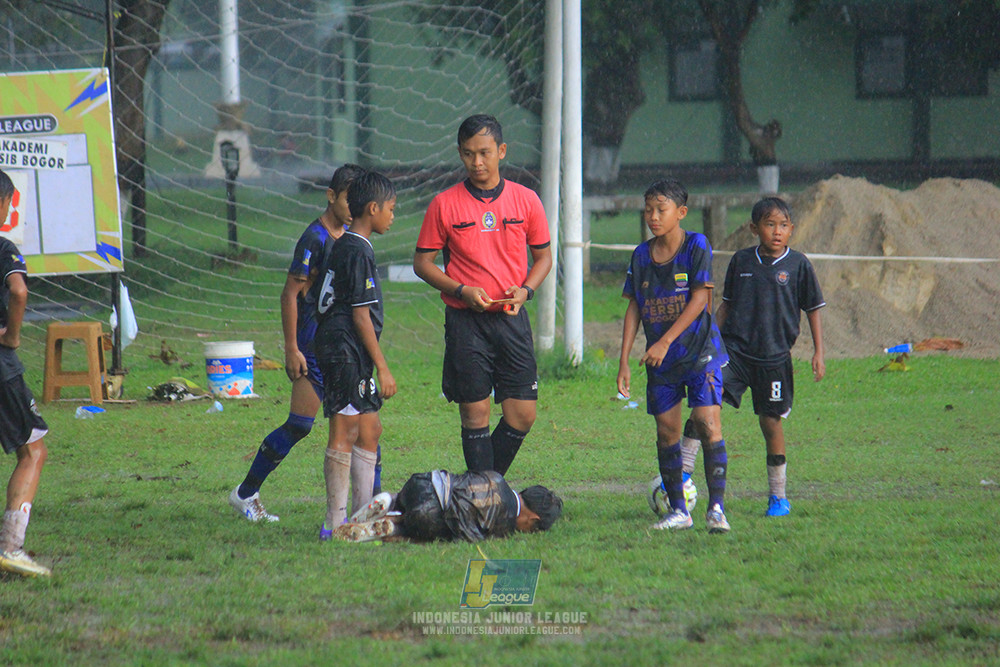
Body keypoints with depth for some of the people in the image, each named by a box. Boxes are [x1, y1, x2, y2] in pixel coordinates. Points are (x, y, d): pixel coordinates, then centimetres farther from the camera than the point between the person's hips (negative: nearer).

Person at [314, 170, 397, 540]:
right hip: (347, 352, -10)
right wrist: (383, 367, -15)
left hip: (339, 350, 10)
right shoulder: (358, 252, -14)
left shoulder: (340, 246, 16)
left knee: (369, 430, 14)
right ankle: (335, 522, -6)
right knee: (345, 433, -7)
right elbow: (361, 316, -17)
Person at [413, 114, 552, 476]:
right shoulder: (444, 204, -1)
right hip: (465, 321, -2)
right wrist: (462, 290, -12)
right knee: (475, 414, -2)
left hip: (511, 318, 2)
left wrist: (525, 290, -6)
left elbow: (543, 256, 14)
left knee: (522, 415, 0)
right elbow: (422, 262, 3)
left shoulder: (525, 200, 4)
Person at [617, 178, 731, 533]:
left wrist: (665, 341, -19)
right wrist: (624, 361, 2)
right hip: (659, 358, 5)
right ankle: (678, 509, 14)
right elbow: (634, 308, 8)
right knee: (666, 431, 4)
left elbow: (699, 299, -14)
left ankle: (716, 507, -13)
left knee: (707, 421, -15)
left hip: (700, 350, -5)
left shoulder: (696, 245, -9)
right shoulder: (641, 255, 5)